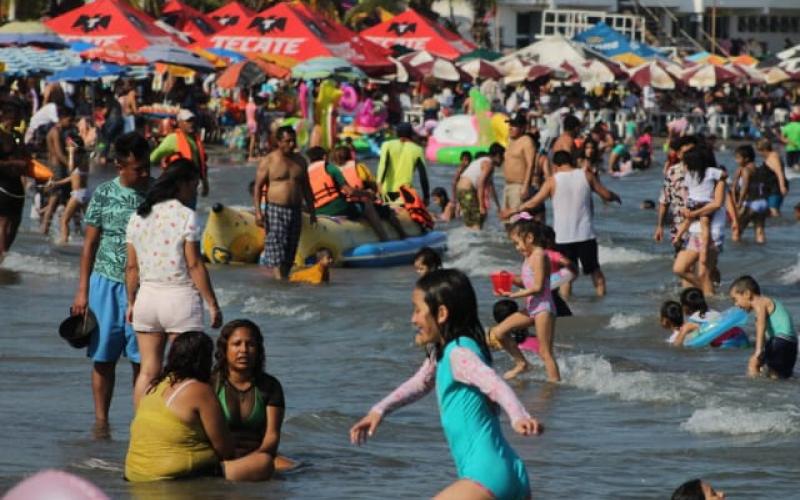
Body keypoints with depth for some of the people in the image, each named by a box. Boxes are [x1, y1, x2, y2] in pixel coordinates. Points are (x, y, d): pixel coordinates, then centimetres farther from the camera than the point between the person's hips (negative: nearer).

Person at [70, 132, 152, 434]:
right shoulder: (104, 195, 0)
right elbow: (90, 244, 4)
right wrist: (82, 291, 1)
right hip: (106, 283, 0)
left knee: (143, 358, -1)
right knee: (104, 356, 4)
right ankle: (101, 418, 13)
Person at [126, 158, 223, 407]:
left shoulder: (138, 216, 8)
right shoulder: (186, 216, -9)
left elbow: (132, 267, 9)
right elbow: (194, 265, -12)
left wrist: (131, 302, 18)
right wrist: (212, 304, -7)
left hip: (147, 296, 5)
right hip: (180, 297, -5)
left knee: (147, 371, 8)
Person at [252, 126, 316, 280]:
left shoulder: (300, 161, 12)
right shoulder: (269, 161, -3)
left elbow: (306, 188, 19)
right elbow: (258, 187, -4)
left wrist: (312, 211, 15)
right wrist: (258, 211, -14)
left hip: (295, 211, 5)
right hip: (275, 209, -5)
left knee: (291, 248, 4)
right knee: (276, 244, -15)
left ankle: (285, 276, 10)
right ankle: (278, 277, -23)